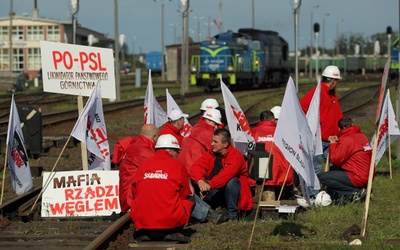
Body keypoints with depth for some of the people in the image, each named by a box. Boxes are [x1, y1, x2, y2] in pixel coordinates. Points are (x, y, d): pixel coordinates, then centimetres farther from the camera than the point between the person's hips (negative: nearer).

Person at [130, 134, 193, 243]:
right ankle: (174, 232, 4)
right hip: (170, 221, -3)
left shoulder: (143, 165, 8)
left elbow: (134, 192, 15)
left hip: (141, 221, 3)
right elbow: (185, 194, 10)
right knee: (190, 200, 20)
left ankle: (143, 233, 12)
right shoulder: (177, 165, 1)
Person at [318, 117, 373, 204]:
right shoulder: (362, 136, 11)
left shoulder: (346, 140, -14)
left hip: (358, 178, -9)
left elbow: (335, 160, -13)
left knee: (322, 177, -8)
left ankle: (355, 192, -10)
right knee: (333, 169, 24)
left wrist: (333, 144, 4)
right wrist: (338, 142, 14)